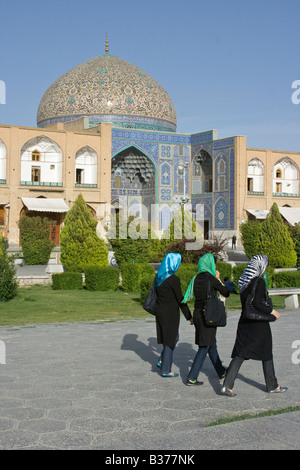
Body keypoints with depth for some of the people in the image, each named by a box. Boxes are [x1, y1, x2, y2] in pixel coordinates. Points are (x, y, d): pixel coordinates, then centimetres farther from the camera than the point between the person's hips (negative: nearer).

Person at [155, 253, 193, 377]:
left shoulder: (159, 277, 5)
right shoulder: (173, 279, -19)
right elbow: (180, 299, -15)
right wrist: (189, 316, -8)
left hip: (160, 311, 8)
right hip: (171, 312, -8)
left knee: (174, 337, 22)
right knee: (170, 340, 4)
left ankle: (161, 361, 18)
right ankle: (166, 370, 11)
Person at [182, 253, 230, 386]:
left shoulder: (196, 278, 5)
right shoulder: (211, 279, -15)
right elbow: (226, 294, -4)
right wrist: (219, 279, 5)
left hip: (198, 314, 8)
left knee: (211, 344, 20)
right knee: (204, 347, -1)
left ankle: (221, 371, 35)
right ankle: (191, 378, -1)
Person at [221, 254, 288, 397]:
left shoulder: (244, 281, 8)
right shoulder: (259, 282, -17)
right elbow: (257, 303, -24)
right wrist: (272, 311, -11)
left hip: (244, 322, 7)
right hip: (259, 324, -7)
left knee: (239, 354, 6)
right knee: (266, 355, 10)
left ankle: (227, 385, -2)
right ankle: (272, 386, 24)